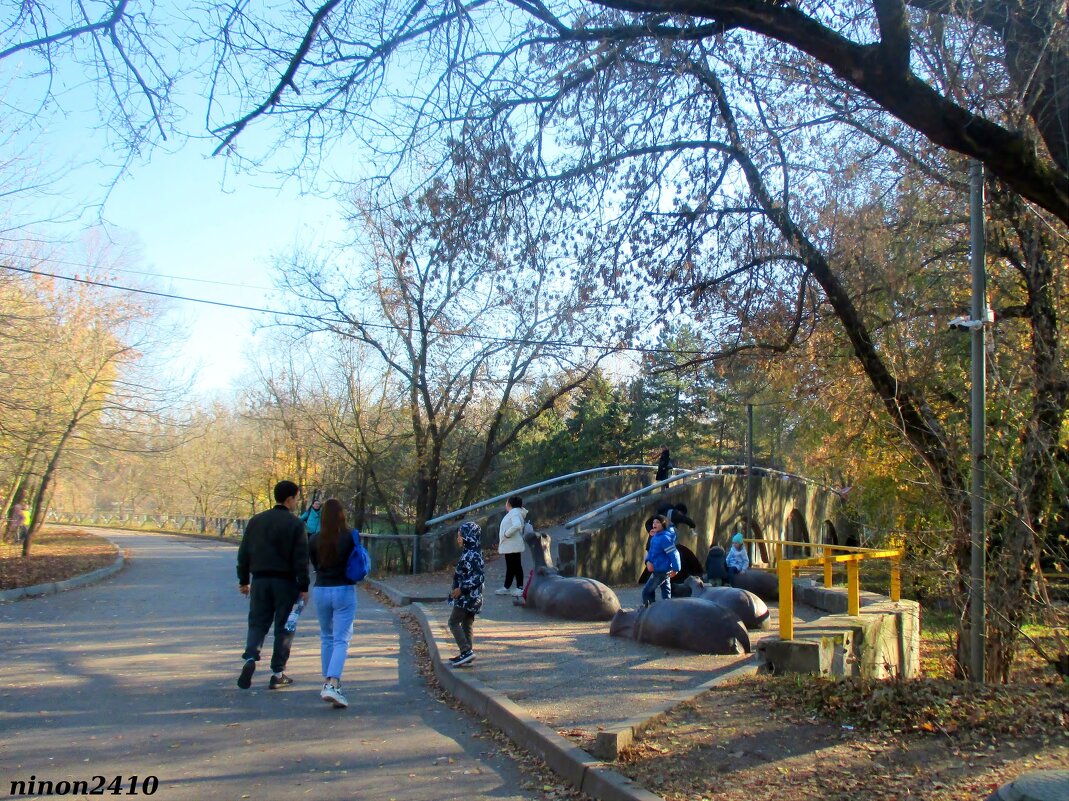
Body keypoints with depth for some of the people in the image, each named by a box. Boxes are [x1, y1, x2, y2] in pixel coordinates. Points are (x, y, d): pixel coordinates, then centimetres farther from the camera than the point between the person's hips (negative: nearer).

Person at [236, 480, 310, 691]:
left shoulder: (256, 521, 7)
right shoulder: (295, 523, -8)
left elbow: (243, 553, 10)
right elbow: (301, 559, -11)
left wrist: (243, 580, 18)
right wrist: (303, 587, -7)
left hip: (260, 580, 4)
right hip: (285, 581, -4)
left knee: (257, 623, 12)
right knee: (284, 627, 5)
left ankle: (250, 658, -12)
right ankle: (277, 673, 7)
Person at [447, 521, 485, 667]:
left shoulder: (472, 555, -20)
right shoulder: (468, 553, 11)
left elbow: (478, 577, -25)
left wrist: (461, 589, -23)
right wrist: (460, 589, 18)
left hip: (467, 596, -10)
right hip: (469, 596, 10)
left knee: (454, 622, -5)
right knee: (467, 623, 13)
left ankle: (466, 651, -10)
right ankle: (466, 654, 18)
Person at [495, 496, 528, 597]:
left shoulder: (515, 513, -18)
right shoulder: (512, 513, 13)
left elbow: (517, 525, -34)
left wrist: (507, 534, -24)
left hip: (513, 546, -10)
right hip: (509, 546, 10)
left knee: (516, 566, -3)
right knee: (510, 567, 16)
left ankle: (520, 588, 4)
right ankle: (506, 587, 24)